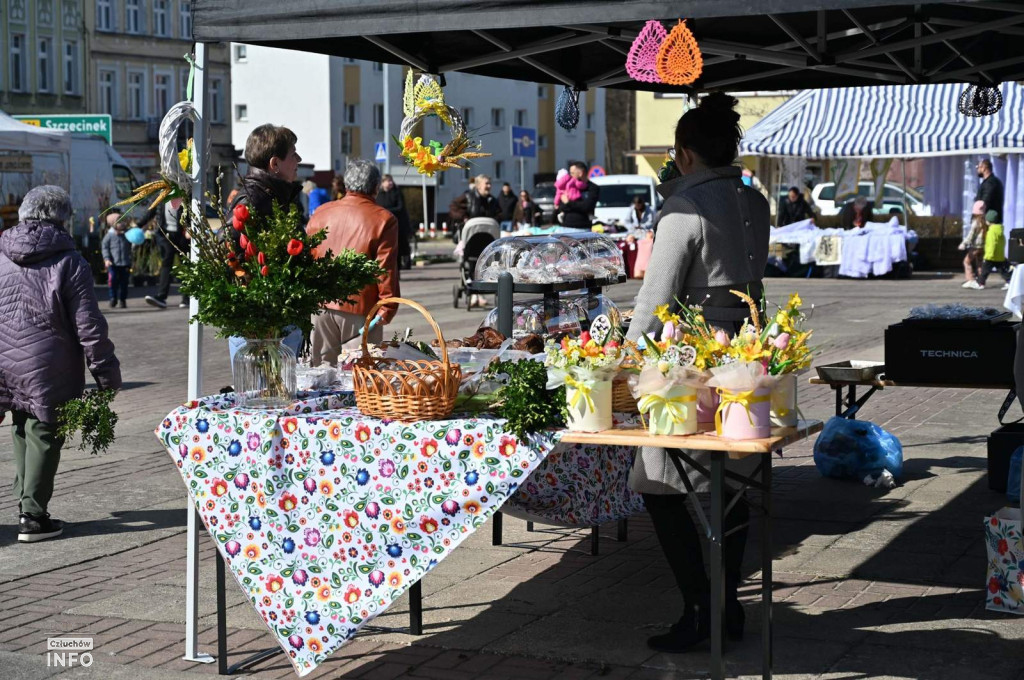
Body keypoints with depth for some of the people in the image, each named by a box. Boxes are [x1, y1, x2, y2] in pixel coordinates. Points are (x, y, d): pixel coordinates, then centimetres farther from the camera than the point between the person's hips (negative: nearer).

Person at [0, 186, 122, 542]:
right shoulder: (69, 262, -10)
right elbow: (88, 325, -11)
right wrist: (106, 372, -3)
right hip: (46, 371, -5)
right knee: (44, 434, 3)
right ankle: (33, 517, 4)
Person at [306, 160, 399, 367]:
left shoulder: (321, 213, 8)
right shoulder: (384, 220, -5)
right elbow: (386, 269, -9)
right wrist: (387, 308, -4)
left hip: (320, 307, 4)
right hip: (360, 310, -4)